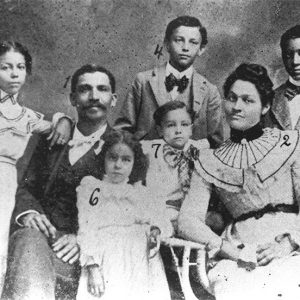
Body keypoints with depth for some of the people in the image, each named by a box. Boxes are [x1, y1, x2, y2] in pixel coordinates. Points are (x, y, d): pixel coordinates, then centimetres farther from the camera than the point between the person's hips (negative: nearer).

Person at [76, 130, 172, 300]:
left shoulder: (141, 192, 26)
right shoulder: (90, 186, 16)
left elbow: (160, 219, 18)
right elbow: (87, 229, 5)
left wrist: (156, 231, -6)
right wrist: (92, 267, -9)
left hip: (142, 259, 3)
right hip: (107, 259, -2)